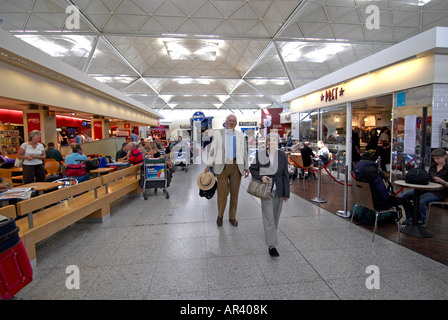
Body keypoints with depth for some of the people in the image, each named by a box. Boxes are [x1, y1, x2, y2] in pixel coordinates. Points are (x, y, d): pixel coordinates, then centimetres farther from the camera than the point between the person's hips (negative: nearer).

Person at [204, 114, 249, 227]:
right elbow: (213, 150, 5)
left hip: (236, 166, 3)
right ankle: (220, 216, 18)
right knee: (222, 192, -4)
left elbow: (244, 152, 16)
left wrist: (246, 167, 14)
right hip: (222, 166, -2)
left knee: (234, 193, 8)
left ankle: (232, 217, 23)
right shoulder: (218, 134, 6)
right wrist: (209, 165, 1)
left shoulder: (240, 136, 12)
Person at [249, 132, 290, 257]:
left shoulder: (282, 155, 0)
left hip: (279, 190, 3)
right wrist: (261, 177, -15)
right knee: (268, 216, -4)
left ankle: (271, 234, 41)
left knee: (276, 215, 15)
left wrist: (286, 193, 2)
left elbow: (285, 175, 2)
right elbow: (252, 169, 4)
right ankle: (271, 245, 1)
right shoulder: (260, 154, -4)